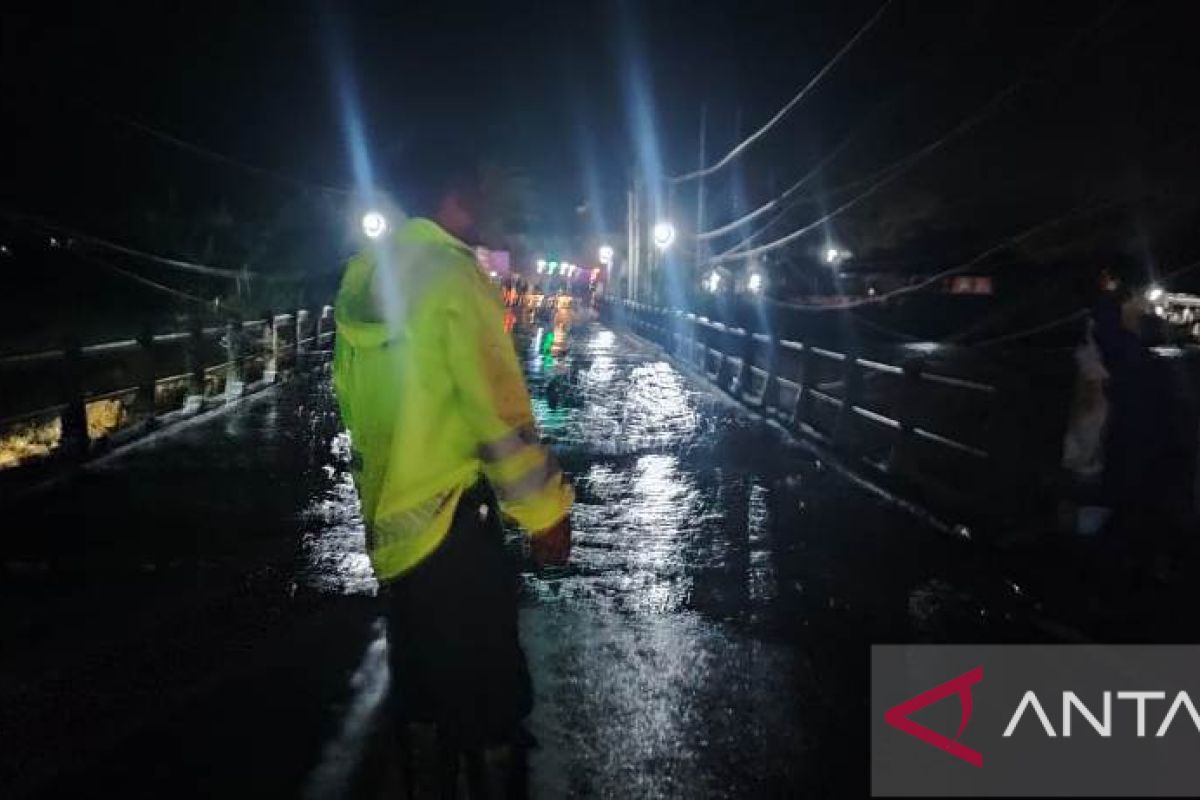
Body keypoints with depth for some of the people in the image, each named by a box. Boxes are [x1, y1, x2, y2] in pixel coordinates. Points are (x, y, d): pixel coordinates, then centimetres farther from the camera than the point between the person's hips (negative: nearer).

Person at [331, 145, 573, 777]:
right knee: (476, 672, 7)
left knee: (418, 658, 23)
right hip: (448, 515, -8)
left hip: (386, 512, 8)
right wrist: (546, 512, -12)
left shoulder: (362, 275, 5)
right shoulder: (452, 279, -19)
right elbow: (499, 414, -20)